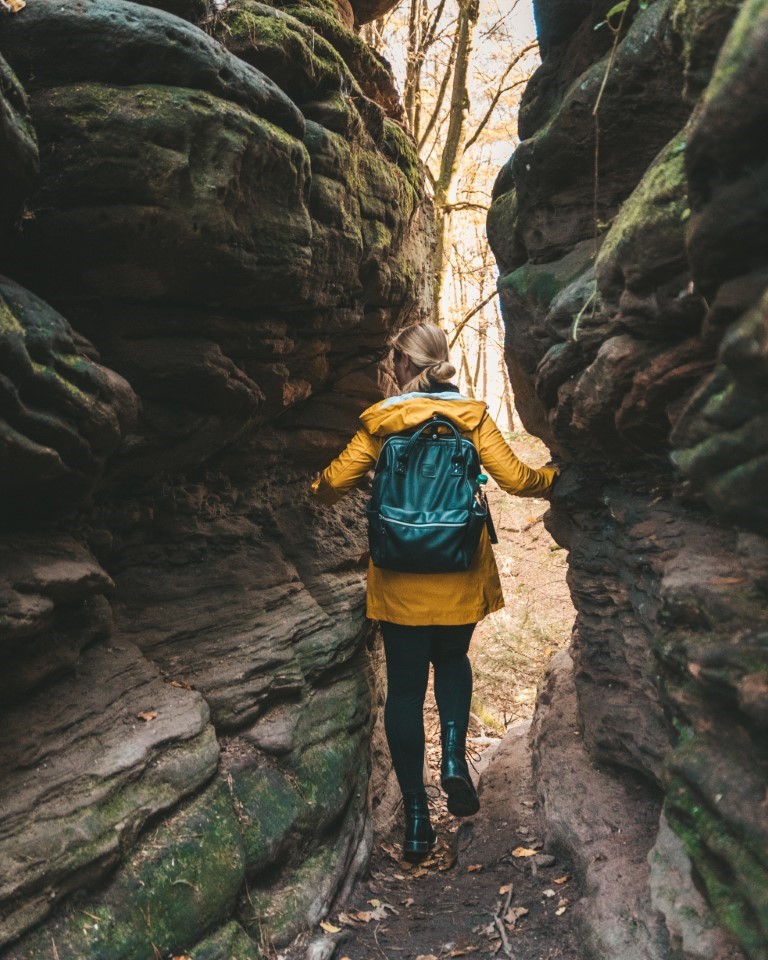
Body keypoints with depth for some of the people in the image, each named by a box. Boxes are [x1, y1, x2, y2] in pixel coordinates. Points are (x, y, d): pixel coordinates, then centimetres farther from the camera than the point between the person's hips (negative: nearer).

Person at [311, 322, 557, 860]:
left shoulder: (380, 423, -3)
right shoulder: (472, 418, -3)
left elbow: (336, 482, -2)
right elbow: (515, 478, -6)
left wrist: (318, 489, 22)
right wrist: (555, 479, 15)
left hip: (399, 580, -1)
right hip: (460, 576, 1)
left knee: (406, 685, 9)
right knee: (452, 660, 27)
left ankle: (416, 815, 14)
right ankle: (455, 755, 5)